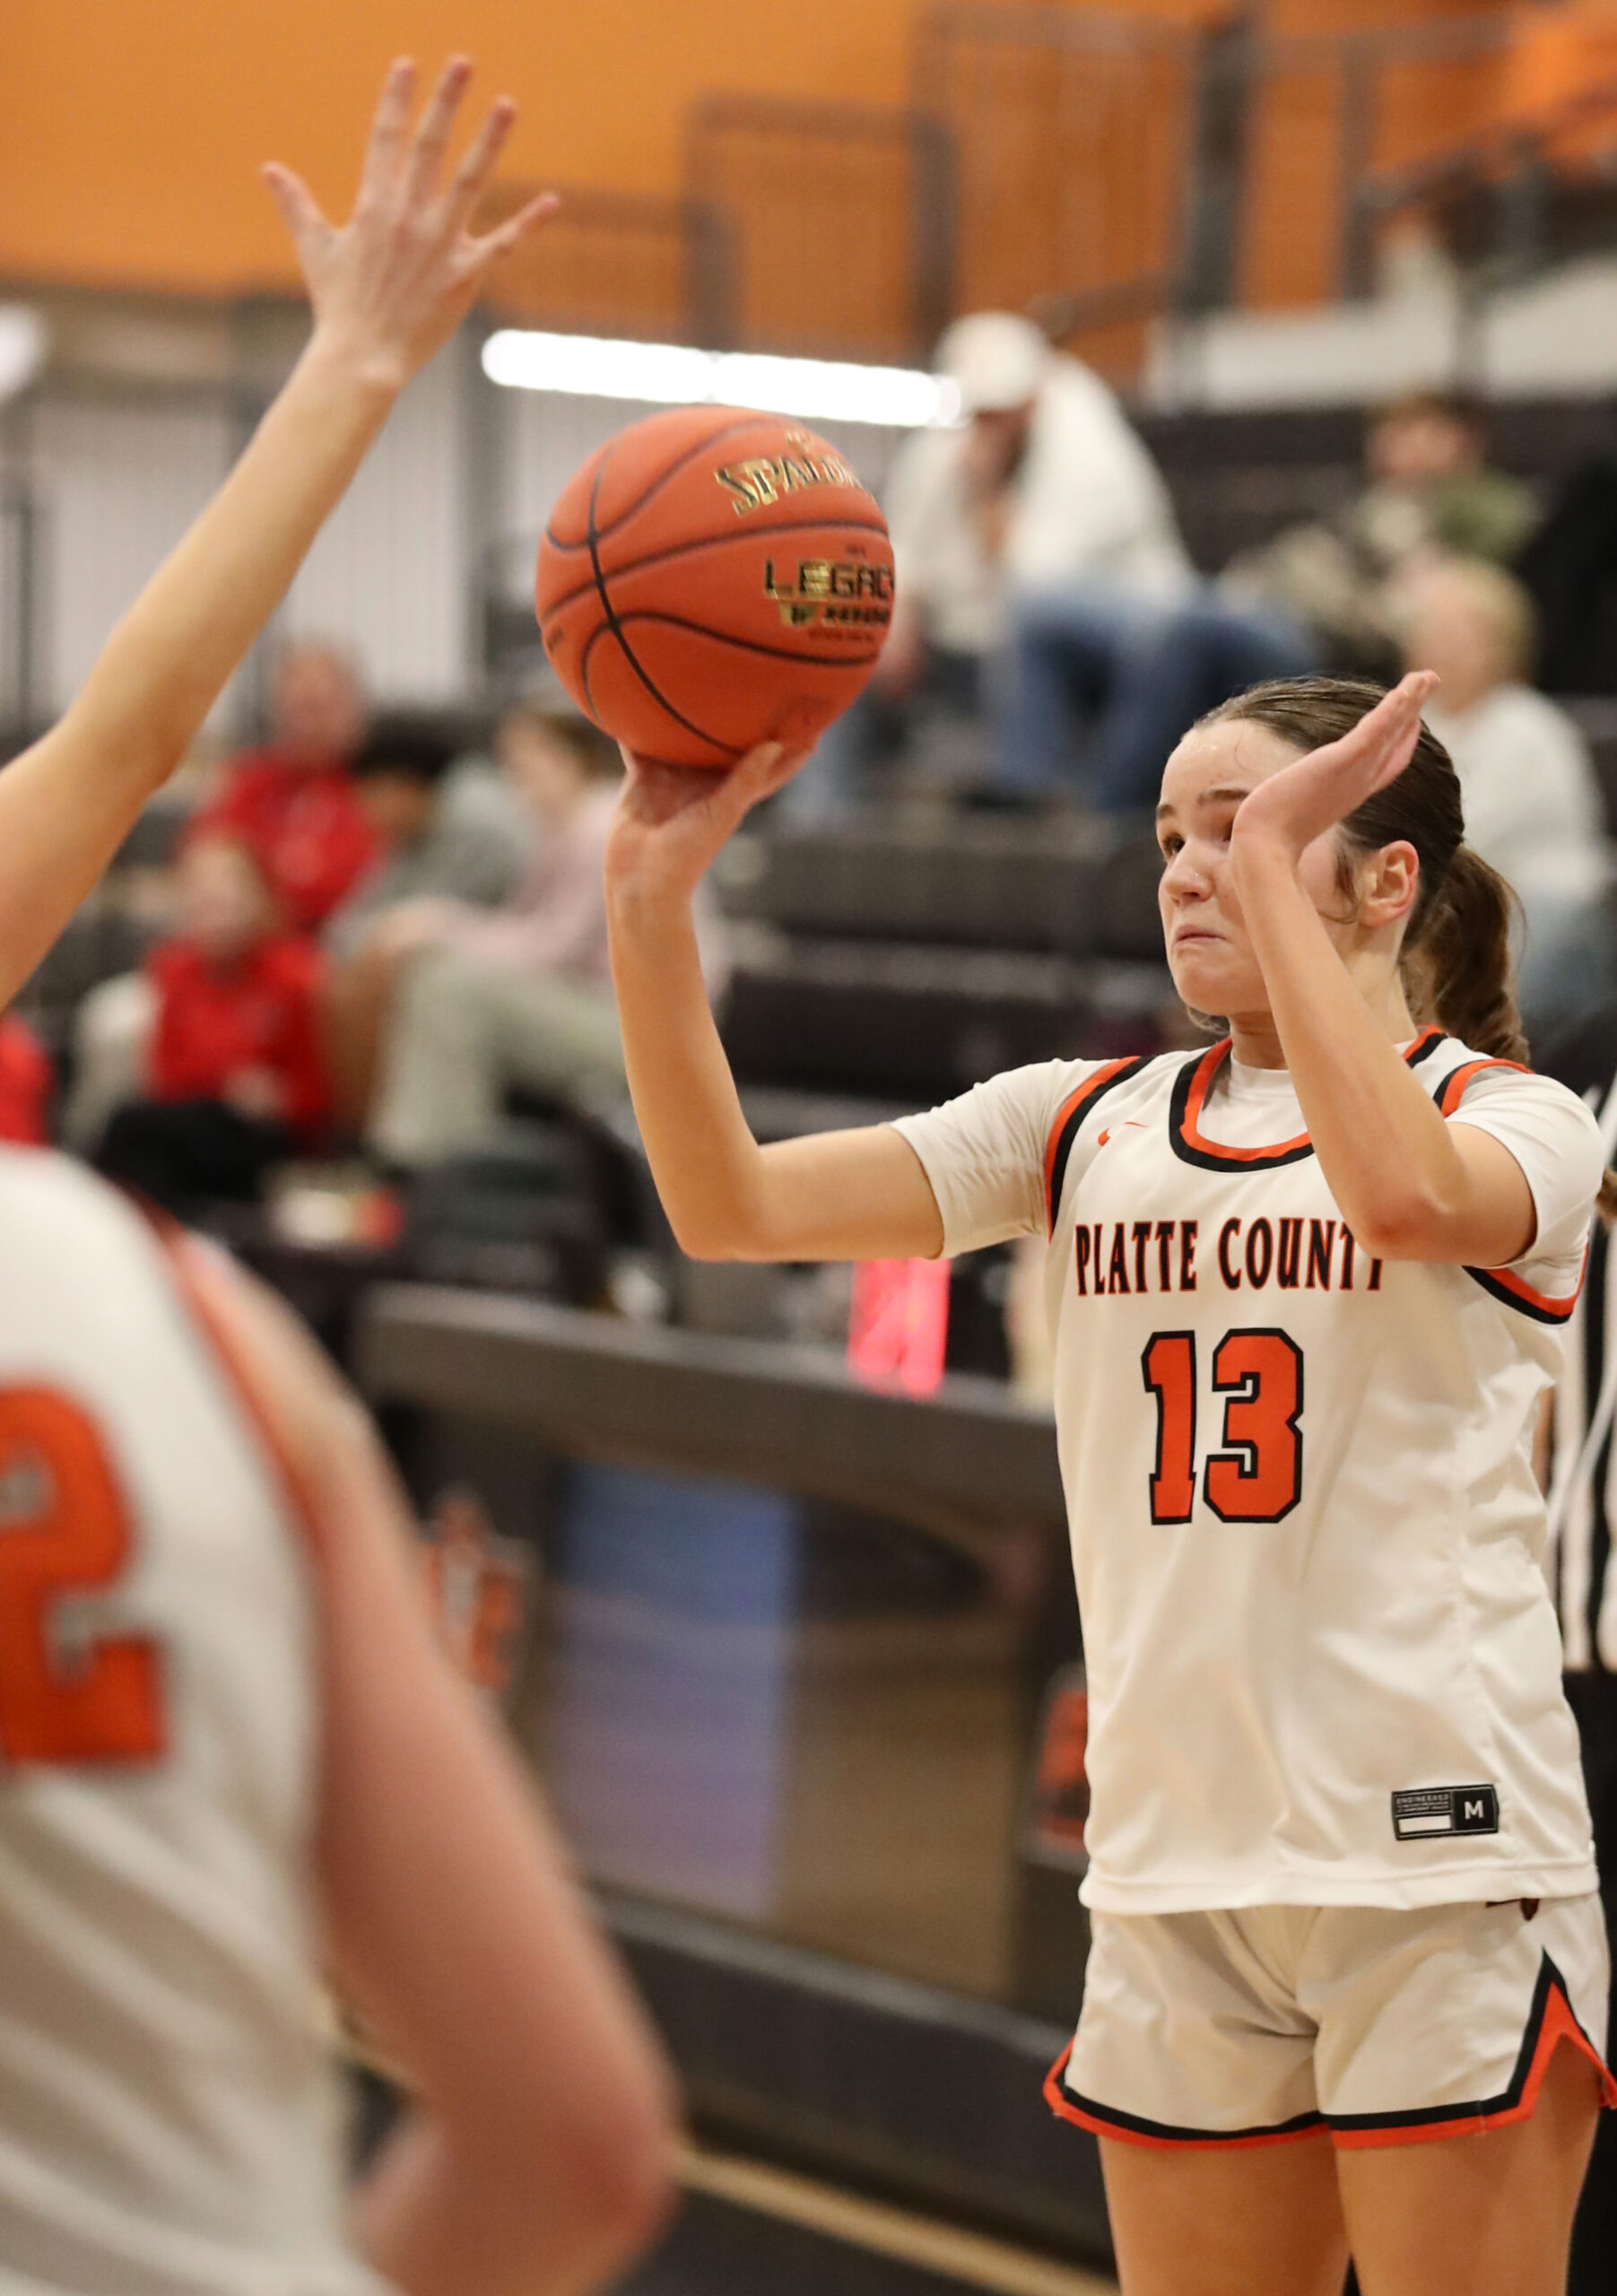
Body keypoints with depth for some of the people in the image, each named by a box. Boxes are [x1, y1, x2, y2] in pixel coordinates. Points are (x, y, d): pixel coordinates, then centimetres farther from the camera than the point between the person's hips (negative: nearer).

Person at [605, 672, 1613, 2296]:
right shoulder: (1088, 1126, 11)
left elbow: (1403, 1193, -27)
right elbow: (734, 1209, 2)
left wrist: (1277, 864, -20)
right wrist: (651, 904, -10)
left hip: (1438, 1856, -4)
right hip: (1176, 1870, 5)